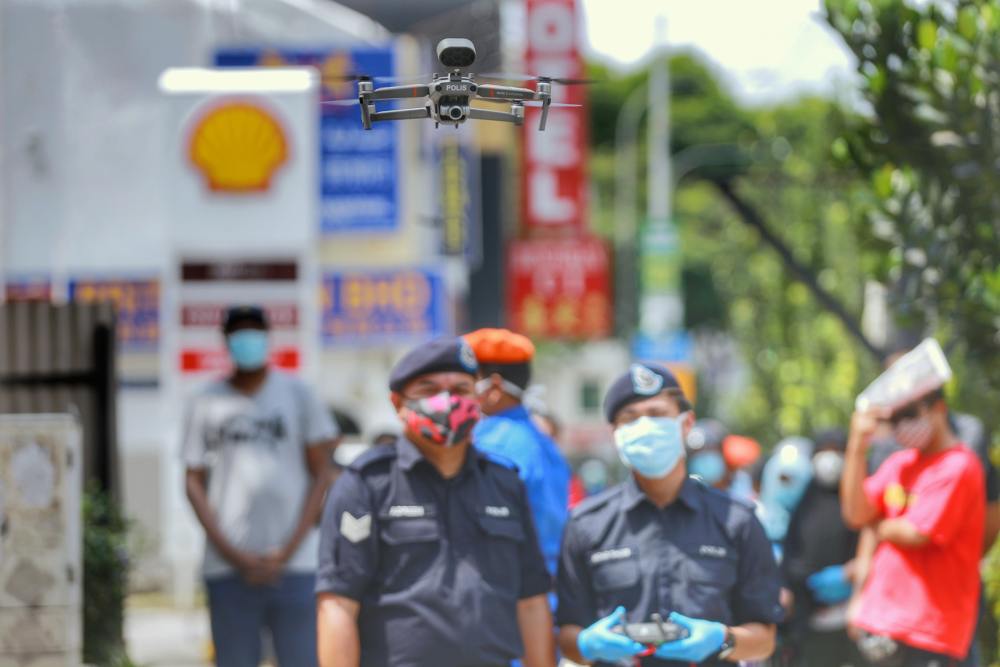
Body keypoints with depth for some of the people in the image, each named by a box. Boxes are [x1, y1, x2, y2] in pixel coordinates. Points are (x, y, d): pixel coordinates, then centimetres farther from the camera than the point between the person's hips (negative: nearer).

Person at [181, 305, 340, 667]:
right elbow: (194, 482, 7)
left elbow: (322, 473, 6)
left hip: (294, 563, -1)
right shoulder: (208, 402, 8)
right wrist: (232, 554, -4)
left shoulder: (297, 395, 7)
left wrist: (289, 549, -4)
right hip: (228, 566, 1)